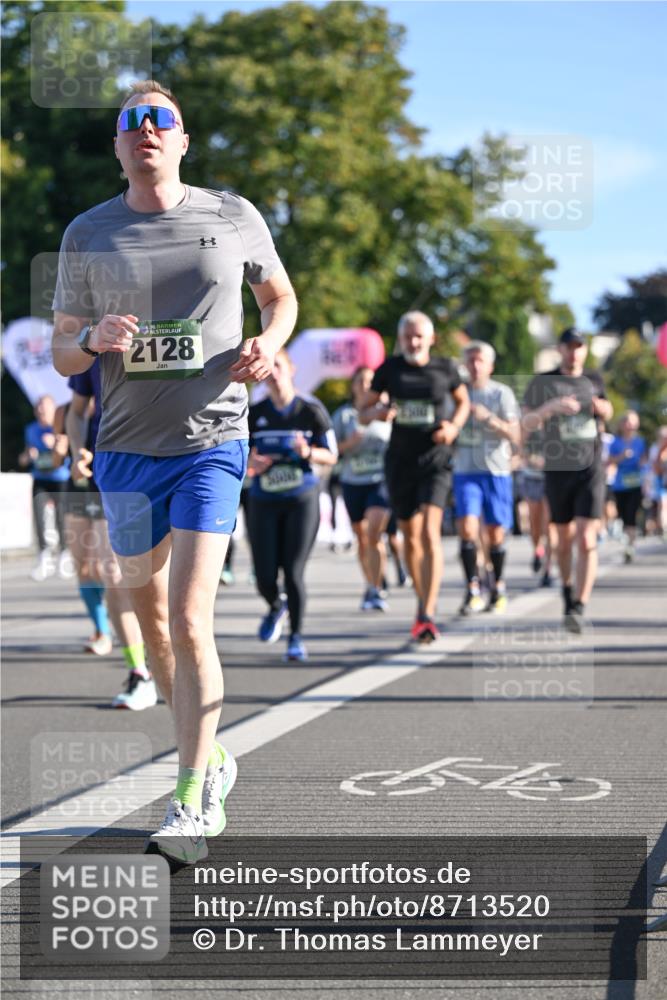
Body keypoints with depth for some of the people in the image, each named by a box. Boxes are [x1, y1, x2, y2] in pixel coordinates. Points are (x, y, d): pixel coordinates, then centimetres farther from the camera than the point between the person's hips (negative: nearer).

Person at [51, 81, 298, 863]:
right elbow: (61, 354, 8)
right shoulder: (88, 234, 4)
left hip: (212, 444, -3)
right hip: (126, 448, 3)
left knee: (189, 621, -15)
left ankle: (191, 803, -10)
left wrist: (267, 344, -3)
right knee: (150, 615, 12)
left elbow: (281, 296, 19)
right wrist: (93, 339, -15)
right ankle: (210, 755, 33)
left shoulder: (232, 217, 3)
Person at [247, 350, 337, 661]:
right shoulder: (254, 414, 3)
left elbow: (331, 456, 0)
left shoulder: (311, 410, -3)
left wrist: (307, 452, -20)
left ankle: (296, 638, 8)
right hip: (263, 502, 2)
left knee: (293, 573, -8)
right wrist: (252, 464, -13)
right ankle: (276, 607, 34)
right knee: (265, 578, -1)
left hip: (302, 499, -2)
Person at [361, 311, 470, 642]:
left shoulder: (445, 368, 1)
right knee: (411, 538, 11)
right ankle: (422, 602, 31)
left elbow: (463, 400, 18)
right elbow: (363, 413, 9)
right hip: (400, 461, 3)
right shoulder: (389, 369, 3)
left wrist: (454, 426, -3)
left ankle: (428, 615, -22)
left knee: (430, 532, -18)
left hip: (435, 459, -3)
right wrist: (379, 411, -15)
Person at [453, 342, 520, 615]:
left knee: (495, 534, 2)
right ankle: (473, 590, -13)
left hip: (496, 470, -1)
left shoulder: (502, 393, 1)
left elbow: (515, 435, -7)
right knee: (467, 528, -15)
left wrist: (489, 417, -18)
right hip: (465, 471, 1)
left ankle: (498, 587, 21)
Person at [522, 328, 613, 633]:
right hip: (557, 471, 0)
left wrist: (603, 408, 1)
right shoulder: (543, 383, 0)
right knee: (565, 540, 13)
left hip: (591, 471, 0)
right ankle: (567, 591, 37)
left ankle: (579, 608, -15)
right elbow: (526, 424, -6)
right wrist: (551, 407, -23)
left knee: (586, 541, -13)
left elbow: (607, 411, 25)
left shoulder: (594, 380, 8)